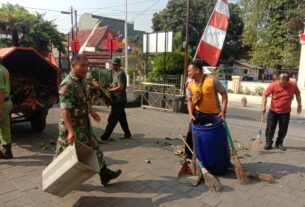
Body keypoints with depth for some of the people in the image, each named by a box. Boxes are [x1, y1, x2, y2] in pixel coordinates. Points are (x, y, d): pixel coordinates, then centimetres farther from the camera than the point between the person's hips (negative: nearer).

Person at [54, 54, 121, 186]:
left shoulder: (81, 81, 6)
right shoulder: (67, 85, -23)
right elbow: (65, 110, -30)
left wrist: (91, 112, 30)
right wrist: (71, 131, -36)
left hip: (84, 125, 9)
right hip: (71, 127, -9)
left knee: (94, 148, 14)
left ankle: (104, 174, 26)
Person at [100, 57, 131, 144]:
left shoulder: (121, 74, -16)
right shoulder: (116, 73, 14)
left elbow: (120, 87, -24)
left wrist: (109, 90, -15)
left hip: (119, 101, -10)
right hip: (118, 100, 10)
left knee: (112, 119, -7)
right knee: (122, 117, 18)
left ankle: (104, 138, -4)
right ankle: (127, 134, 30)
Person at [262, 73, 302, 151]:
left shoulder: (293, 85, -12)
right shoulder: (273, 85, -18)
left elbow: (297, 94, 6)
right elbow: (265, 95, -11)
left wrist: (299, 105, 5)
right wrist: (263, 106, -20)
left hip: (286, 112, 1)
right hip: (273, 111, -1)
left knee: (283, 129, 8)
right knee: (270, 127, 1)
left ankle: (279, 143, 23)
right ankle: (268, 143, 12)